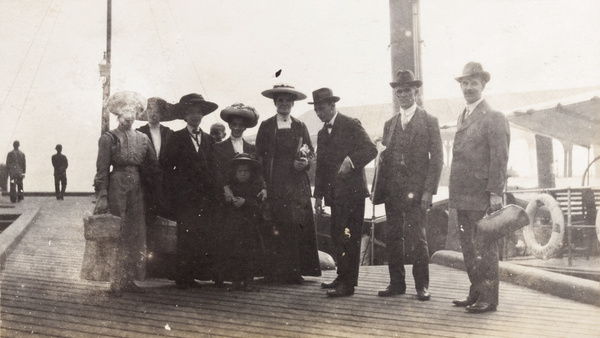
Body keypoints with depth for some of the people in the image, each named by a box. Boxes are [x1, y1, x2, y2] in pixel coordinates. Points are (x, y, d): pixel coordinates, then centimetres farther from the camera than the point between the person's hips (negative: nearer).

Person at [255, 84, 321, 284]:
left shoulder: (300, 127, 14)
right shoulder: (266, 126, 8)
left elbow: (310, 153, 16)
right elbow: (259, 156, 5)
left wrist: (305, 162, -7)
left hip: (297, 185, 2)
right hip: (275, 185, -2)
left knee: (298, 227, -4)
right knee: (276, 228, -6)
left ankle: (294, 271, 2)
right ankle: (276, 272, -1)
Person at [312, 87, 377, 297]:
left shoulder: (350, 125, -3)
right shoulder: (322, 134, 20)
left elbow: (371, 149, -12)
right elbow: (321, 167, 22)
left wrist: (351, 160, -26)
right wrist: (318, 195, 17)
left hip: (352, 191, -7)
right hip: (335, 194, 7)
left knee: (349, 238, -8)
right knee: (337, 237, 9)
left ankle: (348, 284, -6)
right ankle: (342, 277, 19)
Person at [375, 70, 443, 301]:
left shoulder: (429, 121, 3)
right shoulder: (390, 124, 17)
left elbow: (437, 159, -2)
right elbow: (384, 158, 16)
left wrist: (429, 190, -10)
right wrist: (380, 187, 5)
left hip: (416, 190, -4)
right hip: (392, 191, 5)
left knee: (417, 239, -6)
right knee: (393, 238, 5)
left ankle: (422, 286, 5)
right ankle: (396, 284, 14)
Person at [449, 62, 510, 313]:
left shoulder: (494, 118, -6)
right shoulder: (462, 118, 19)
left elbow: (500, 159, -12)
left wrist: (495, 193, -17)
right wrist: (455, 194, 15)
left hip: (483, 197, -8)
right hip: (463, 197, 8)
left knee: (485, 248, -3)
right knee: (468, 247, 13)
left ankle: (488, 299, 4)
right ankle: (476, 293, 23)